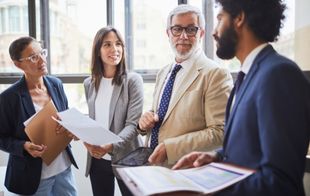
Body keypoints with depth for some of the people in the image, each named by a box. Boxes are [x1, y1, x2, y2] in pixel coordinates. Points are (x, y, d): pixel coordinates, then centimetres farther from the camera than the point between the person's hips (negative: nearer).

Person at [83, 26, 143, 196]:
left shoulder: (133, 80, -9)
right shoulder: (89, 83, 6)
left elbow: (133, 124, -14)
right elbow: (92, 120, 12)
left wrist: (111, 146, -29)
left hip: (125, 158, -4)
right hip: (97, 159, 4)